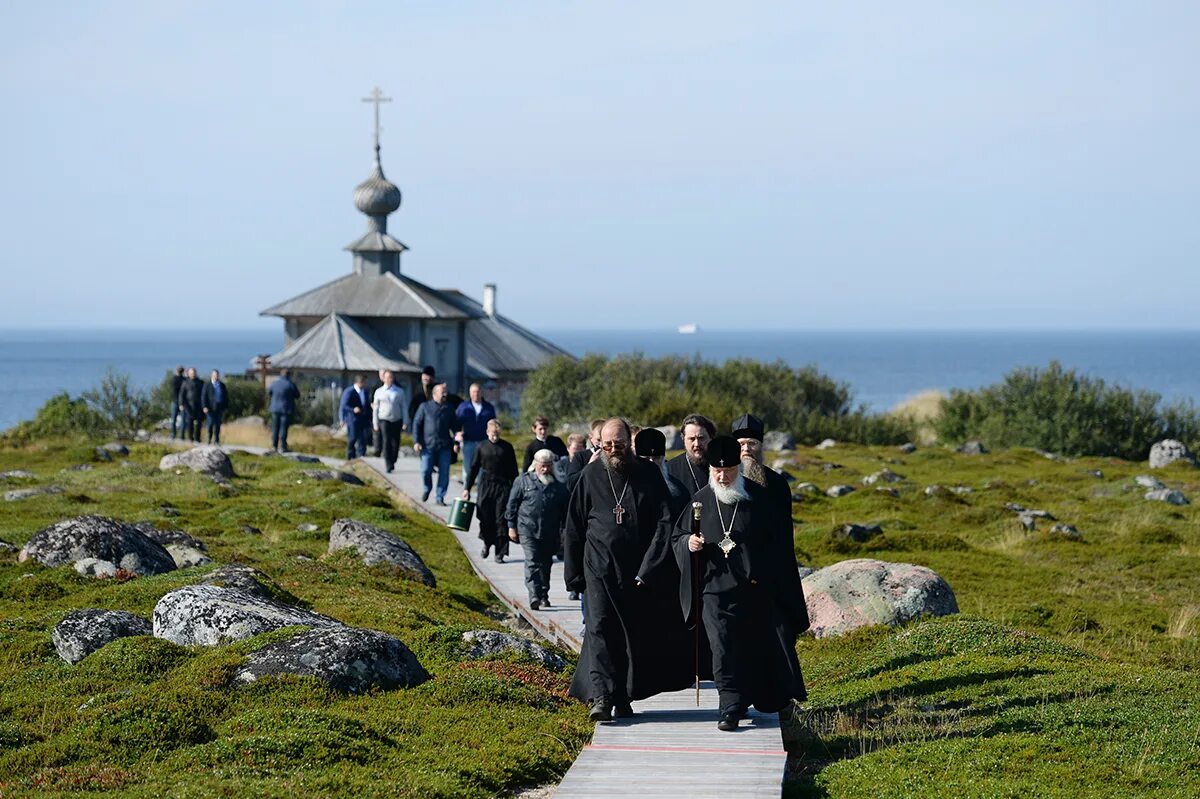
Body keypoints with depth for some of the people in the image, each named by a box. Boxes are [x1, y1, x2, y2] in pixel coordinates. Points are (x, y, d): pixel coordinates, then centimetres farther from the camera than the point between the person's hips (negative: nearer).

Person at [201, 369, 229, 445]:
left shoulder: (222, 385, 12)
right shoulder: (207, 385, 3)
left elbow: (226, 396, 14)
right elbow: (203, 396, -2)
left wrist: (226, 407, 7)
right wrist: (205, 407, -12)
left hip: (220, 408, 3)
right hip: (210, 408, -3)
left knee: (218, 424, 3)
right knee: (210, 423, -8)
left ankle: (216, 440, 7)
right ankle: (209, 439, 0)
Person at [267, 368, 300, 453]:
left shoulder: (274, 383, 0)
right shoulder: (290, 384, -11)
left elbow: (268, 393, 16)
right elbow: (297, 396, -2)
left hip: (275, 409, 4)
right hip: (286, 410, -4)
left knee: (275, 428, 11)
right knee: (283, 428, -3)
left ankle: (274, 446, 13)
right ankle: (282, 447, -4)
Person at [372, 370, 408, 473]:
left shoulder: (399, 391, 8)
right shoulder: (379, 392, 6)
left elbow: (403, 407, 10)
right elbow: (375, 408, 8)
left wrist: (405, 422, 3)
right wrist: (375, 423, 3)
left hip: (397, 421, 2)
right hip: (384, 420, -2)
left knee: (396, 443, 1)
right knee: (386, 442, -13)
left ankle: (392, 462, 22)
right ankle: (388, 465, -12)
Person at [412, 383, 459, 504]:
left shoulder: (449, 409, 10)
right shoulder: (425, 407, 3)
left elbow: (455, 427, 15)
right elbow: (416, 424, 4)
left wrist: (456, 442, 4)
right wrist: (416, 441, -4)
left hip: (445, 447, 2)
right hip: (428, 446, -2)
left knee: (444, 473, 0)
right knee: (426, 471, -5)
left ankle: (440, 497, 9)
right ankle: (427, 489, 24)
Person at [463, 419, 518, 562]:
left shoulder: (507, 447, 4)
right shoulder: (481, 447, 5)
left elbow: (513, 470, 7)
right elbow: (473, 468, 9)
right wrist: (467, 488, 6)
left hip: (503, 487, -1)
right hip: (486, 486, 1)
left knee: (501, 520, -4)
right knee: (485, 518, 2)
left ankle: (500, 553, -1)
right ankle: (487, 543, 30)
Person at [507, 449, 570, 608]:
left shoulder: (559, 485, 8)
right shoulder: (523, 481, 2)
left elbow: (565, 510, 14)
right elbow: (512, 504, 4)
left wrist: (564, 530, 9)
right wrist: (512, 526, 0)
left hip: (550, 533, 3)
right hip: (528, 530, -3)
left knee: (545, 564, 12)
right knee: (532, 562, -13)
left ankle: (543, 596, 23)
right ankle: (534, 596, -22)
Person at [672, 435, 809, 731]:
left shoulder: (758, 498, 0)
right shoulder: (701, 501, 4)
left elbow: (777, 542, 3)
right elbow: (676, 537, 11)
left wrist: (762, 574, -7)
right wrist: (688, 543, -12)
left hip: (756, 589, 0)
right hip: (716, 590, 0)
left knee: (759, 647, 10)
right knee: (723, 650, -8)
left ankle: (770, 700, 28)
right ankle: (731, 707, -5)